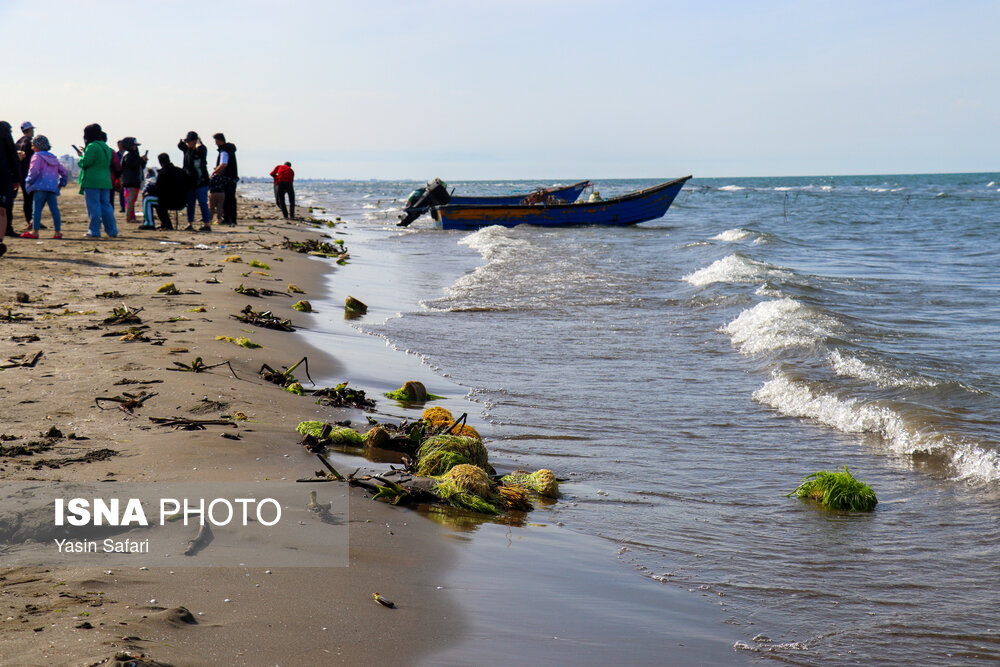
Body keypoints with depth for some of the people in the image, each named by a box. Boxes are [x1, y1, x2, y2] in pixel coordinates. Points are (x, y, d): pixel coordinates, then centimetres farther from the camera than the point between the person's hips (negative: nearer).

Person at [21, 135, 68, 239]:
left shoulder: (37, 156, 2)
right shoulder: (54, 158, 23)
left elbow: (34, 171, -13)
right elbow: (63, 171, 22)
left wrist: (29, 182, -4)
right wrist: (61, 184, 24)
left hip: (41, 186, -6)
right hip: (53, 187, 6)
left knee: (37, 208, -4)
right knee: (54, 208, 4)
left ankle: (35, 231, -7)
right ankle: (58, 231, 2)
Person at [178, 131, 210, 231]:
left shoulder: (201, 150, -9)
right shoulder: (187, 149, 12)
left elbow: (201, 149, -31)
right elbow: (179, 145, 28)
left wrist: (199, 142, -14)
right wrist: (183, 140, 11)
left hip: (201, 182, -7)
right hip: (190, 181, 7)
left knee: (203, 203, -6)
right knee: (190, 203, 10)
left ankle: (207, 224, -3)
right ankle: (190, 223, 16)